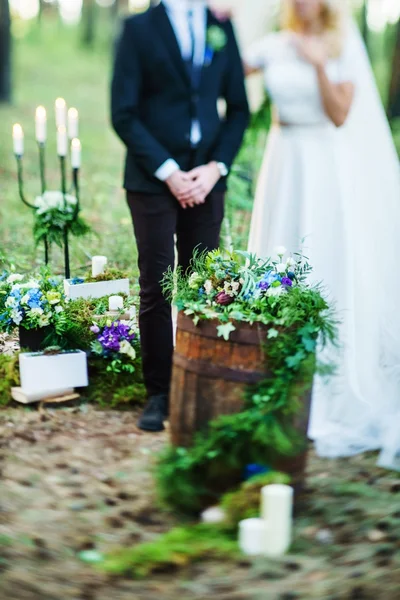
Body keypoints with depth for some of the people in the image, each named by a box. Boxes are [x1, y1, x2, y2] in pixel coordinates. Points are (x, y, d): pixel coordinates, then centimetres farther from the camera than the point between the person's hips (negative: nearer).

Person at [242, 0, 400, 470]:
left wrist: (319, 64, -19)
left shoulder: (344, 46, 0)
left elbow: (340, 115, -8)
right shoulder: (275, 46, 8)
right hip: (285, 166, 4)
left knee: (330, 270, -3)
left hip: (328, 169, -4)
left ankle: (337, 398, 7)